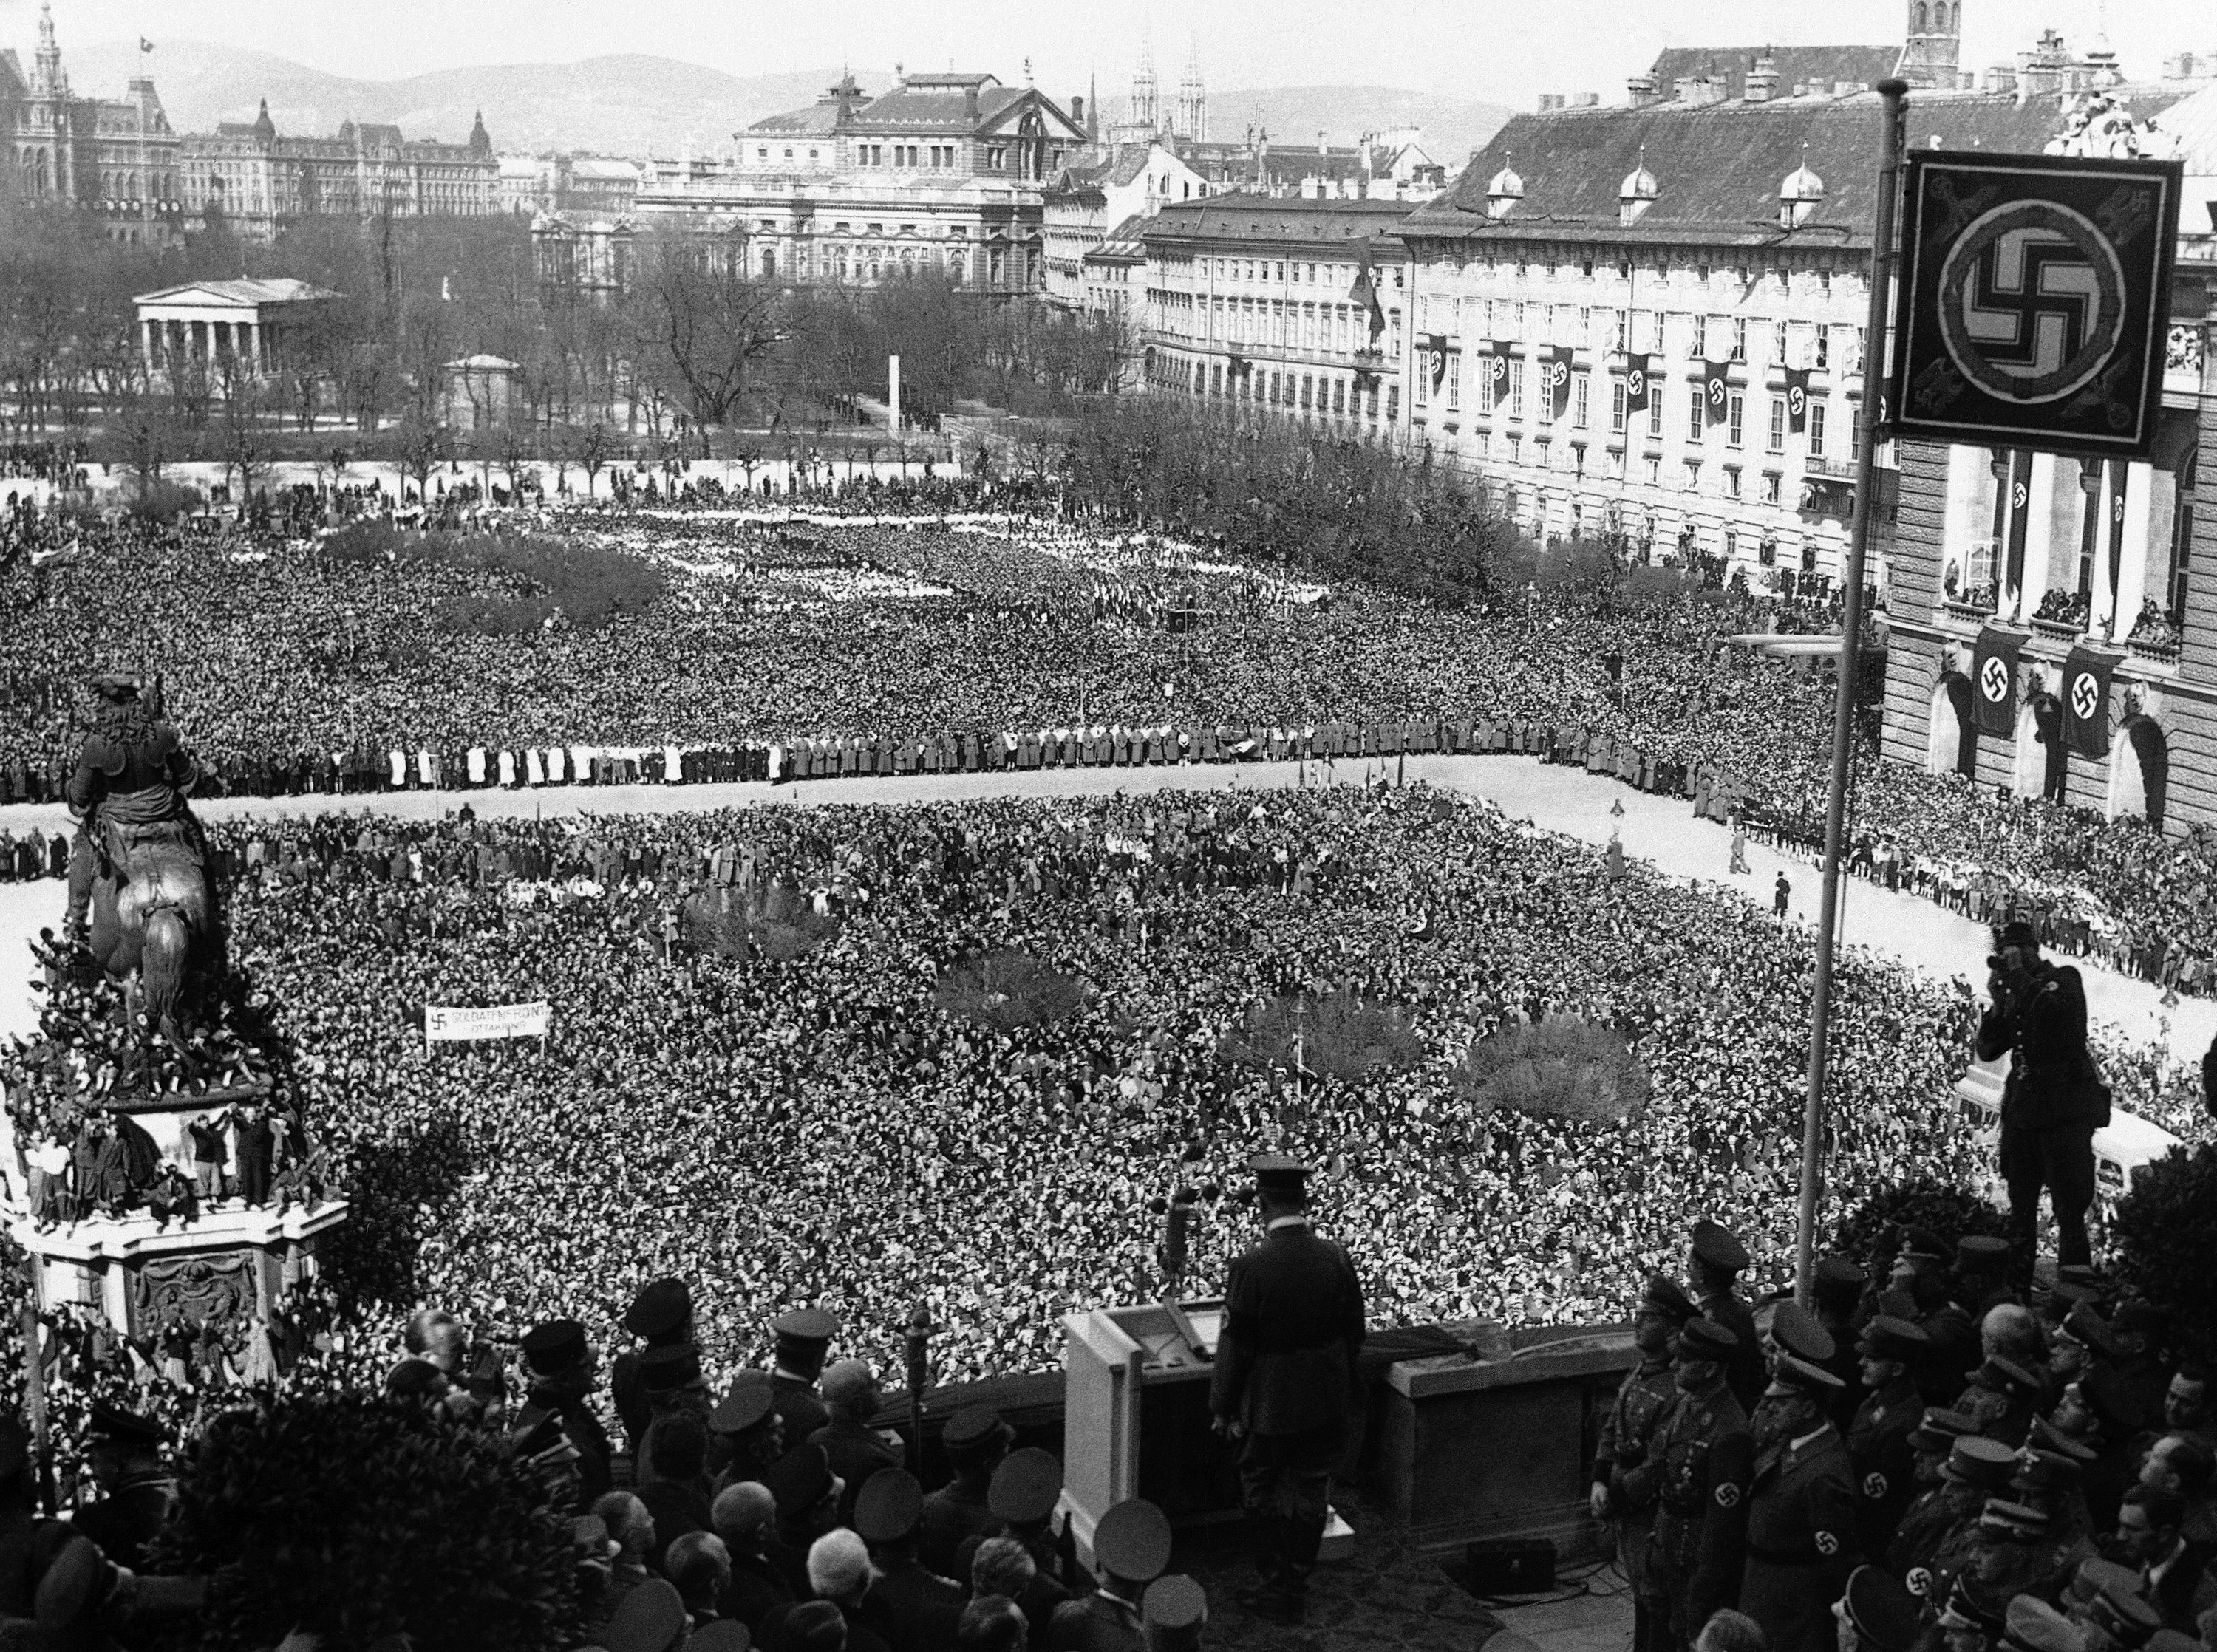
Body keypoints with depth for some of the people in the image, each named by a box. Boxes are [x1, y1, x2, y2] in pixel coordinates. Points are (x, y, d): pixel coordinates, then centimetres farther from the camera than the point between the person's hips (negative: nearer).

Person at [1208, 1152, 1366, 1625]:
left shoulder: (1250, 1267, -22)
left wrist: (1223, 1408, -3)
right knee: (1310, 1494, 17)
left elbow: (1235, 1347, -15)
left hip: (1268, 1408, -4)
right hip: (1327, 1404, 4)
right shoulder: (1337, 1259, -8)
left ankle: (1275, 1590, 21)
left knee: (1263, 1497, 14)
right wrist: (1347, 1391, 16)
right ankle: (1297, 1587, 28)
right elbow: (1354, 1333, 2)